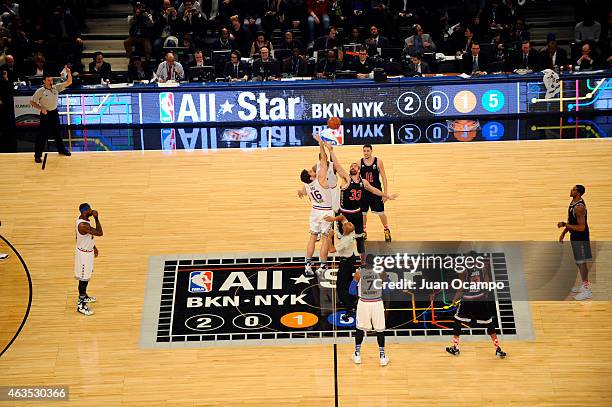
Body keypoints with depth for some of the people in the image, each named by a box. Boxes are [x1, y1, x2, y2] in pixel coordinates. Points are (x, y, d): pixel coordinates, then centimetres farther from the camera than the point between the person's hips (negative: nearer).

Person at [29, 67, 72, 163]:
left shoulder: (56, 88, -2)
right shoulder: (40, 91, -14)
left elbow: (69, 82, -5)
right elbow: (32, 102, -8)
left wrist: (69, 73, -22)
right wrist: (41, 108, -19)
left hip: (54, 113, 5)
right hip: (45, 114, -5)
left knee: (57, 133, 18)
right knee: (42, 135, -4)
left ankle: (61, 150, 33)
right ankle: (37, 155, 2)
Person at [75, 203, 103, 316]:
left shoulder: (83, 219, 0)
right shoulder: (83, 225, -32)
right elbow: (99, 233, -31)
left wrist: (93, 246, 21)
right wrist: (96, 218, -28)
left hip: (87, 251, 10)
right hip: (84, 254, -10)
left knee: (86, 277, 25)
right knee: (83, 279, 0)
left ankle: (84, 296, 43)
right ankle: (81, 305, 10)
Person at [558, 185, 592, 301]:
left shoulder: (579, 207, -26)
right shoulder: (573, 202, 5)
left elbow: (581, 227, -28)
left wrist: (564, 225, -25)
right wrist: (563, 233, 17)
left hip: (581, 238, -10)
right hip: (575, 237, 10)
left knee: (581, 262, -3)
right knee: (578, 262, 18)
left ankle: (587, 290, 4)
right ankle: (584, 285, 31)